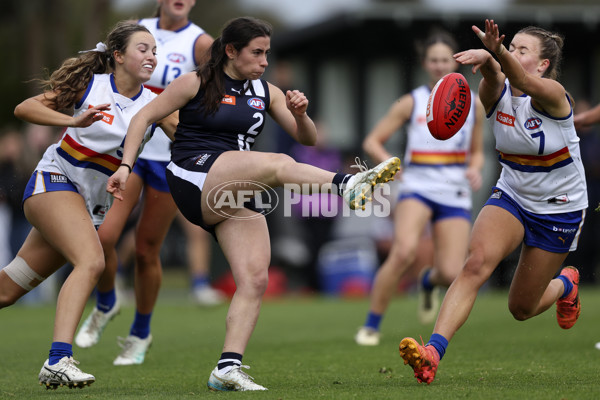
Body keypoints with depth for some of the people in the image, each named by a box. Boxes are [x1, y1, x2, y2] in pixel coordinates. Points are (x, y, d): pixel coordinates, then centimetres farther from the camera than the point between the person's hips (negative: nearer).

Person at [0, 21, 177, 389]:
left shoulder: (154, 105, 4)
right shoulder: (89, 85, -4)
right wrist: (73, 121, -22)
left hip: (92, 205, 5)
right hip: (55, 180, -5)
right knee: (92, 261, -29)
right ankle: (59, 360, -37)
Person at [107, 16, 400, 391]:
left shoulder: (265, 92, 15)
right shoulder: (196, 83, 2)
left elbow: (308, 139, 14)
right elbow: (144, 117, 5)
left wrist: (300, 114, -8)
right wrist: (126, 167, -5)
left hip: (237, 197, 6)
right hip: (195, 177, -6)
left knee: (256, 279, -11)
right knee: (278, 164, -30)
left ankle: (228, 367, -13)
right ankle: (348, 184, -53)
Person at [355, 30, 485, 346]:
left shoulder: (472, 105, 9)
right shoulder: (411, 103, 2)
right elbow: (372, 142, 4)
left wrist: (475, 169, -2)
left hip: (455, 195, 2)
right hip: (417, 189, -2)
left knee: (451, 273, -12)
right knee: (404, 251, -29)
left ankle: (429, 282, 29)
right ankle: (371, 326, -16)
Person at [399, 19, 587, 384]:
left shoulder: (552, 95, -20)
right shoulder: (497, 93, -8)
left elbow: (524, 83, -44)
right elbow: (495, 79, -34)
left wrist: (497, 52, -65)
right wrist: (487, 61, -60)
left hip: (559, 210, -3)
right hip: (511, 197, 3)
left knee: (521, 308, 7)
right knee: (477, 262, -27)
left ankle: (566, 284, 41)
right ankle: (433, 352, -36)